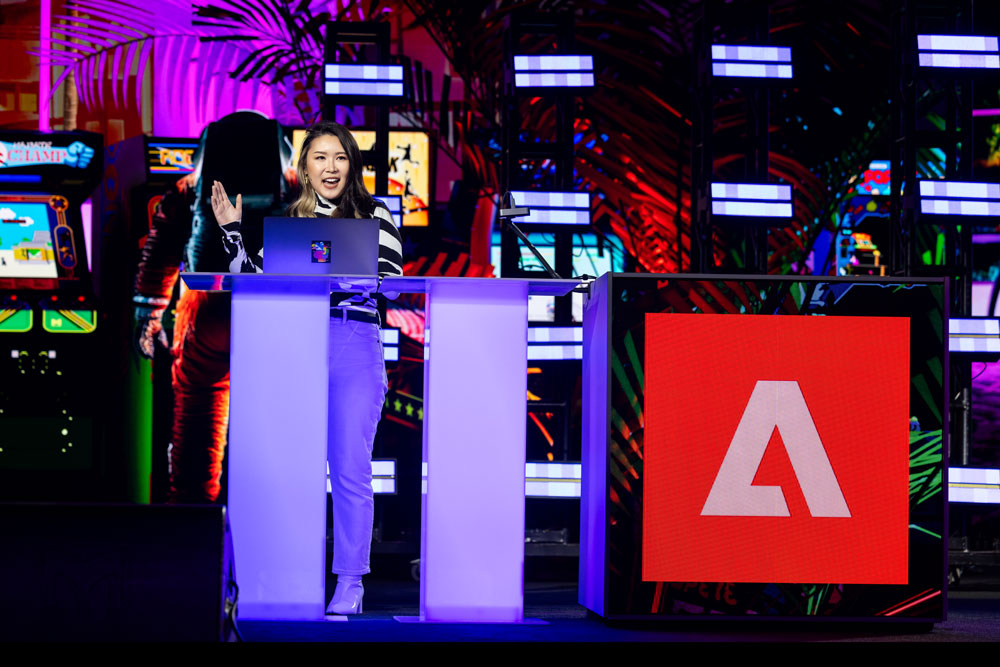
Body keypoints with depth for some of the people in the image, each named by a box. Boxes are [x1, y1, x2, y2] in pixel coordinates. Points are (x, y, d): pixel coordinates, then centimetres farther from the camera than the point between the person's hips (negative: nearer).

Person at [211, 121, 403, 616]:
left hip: (355, 347, -3)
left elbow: (392, 285, -2)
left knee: (350, 468, -5)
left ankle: (350, 582, 1)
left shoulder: (374, 216, 7)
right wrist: (231, 231, 8)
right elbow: (254, 281, 14)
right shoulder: (287, 220, 16)